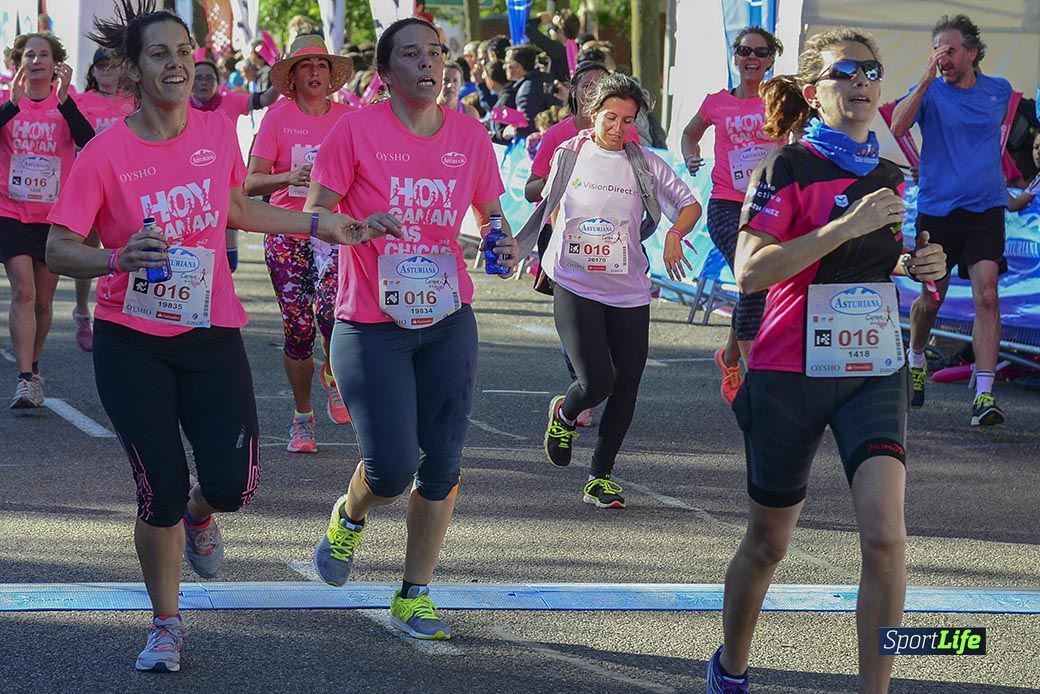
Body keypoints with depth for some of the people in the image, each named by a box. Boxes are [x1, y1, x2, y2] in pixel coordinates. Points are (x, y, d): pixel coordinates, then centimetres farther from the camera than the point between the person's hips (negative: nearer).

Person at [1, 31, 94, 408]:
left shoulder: (66, 105, 1)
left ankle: (32, 366, 30)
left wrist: (63, 100, -27)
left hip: (55, 217, 2)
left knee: (43, 299, 11)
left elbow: (88, 142, -18)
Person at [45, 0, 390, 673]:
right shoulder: (105, 153, -13)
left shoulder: (218, 131, -1)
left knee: (234, 482, -5)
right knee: (161, 493, -3)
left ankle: (199, 516, 35)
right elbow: (58, 249, -12)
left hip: (212, 333, 3)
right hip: (131, 343, -3)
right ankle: (167, 624, 20)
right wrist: (116, 259, -31)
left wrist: (319, 225, 15)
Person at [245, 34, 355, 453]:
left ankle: (333, 375, 10)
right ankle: (302, 417, 20)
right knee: (297, 331, 2)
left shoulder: (348, 118, 4)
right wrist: (290, 177, -24)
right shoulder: (277, 119, 0)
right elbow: (251, 183, -6)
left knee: (334, 311, -23)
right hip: (286, 233, 0)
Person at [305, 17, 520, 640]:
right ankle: (350, 518, 25)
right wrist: (360, 228, -26)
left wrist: (502, 240, -9)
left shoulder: (469, 135, 2)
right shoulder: (358, 129, -9)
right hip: (372, 329, -4)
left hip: (449, 323, 4)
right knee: (392, 469, -12)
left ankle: (415, 595, 19)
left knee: (441, 465, 2)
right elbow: (311, 215, -7)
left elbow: (490, 213, 14)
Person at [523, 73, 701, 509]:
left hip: (629, 291, 2)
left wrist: (674, 234, -15)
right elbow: (552, 207, 18)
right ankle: (564, 415, 20)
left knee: (626, 386, 2)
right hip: (575, 287, -2)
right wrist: (555, 253, 15)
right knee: (596, 381, -16)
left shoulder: (644, 163, 1)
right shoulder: (570, 154, 3)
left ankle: (600, 479, 17)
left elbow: (690, 205, 3)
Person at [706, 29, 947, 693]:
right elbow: (751, 271, -22)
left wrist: (916, 265, 4)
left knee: (885, 532, -16)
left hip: (874, 371, 4)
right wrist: (849, 223, -26)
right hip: (791, 375, -4)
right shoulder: (787, 169, -9)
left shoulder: (890, 176, 9)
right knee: (769, 540, 12)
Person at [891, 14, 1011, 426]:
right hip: (937, 209, -1)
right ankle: (916, 362, 40)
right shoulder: (930, 92, -2)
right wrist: (929, 77, -26)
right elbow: (897, 126, -21)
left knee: (986, 296, -14)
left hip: (985, 209, 1)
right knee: (931, 299, 9)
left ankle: (984, 394, -17)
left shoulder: (999, 91, 7)